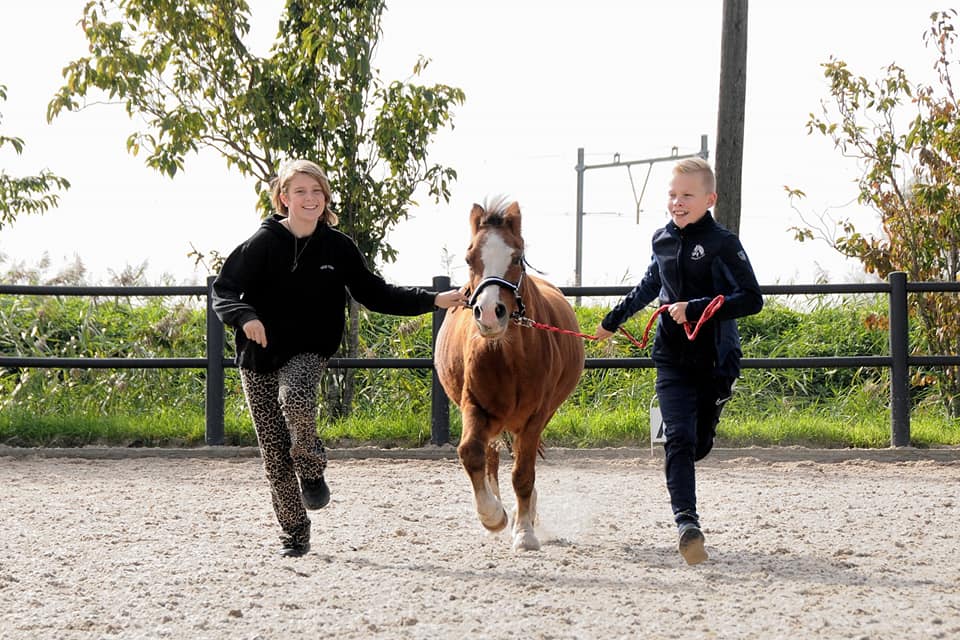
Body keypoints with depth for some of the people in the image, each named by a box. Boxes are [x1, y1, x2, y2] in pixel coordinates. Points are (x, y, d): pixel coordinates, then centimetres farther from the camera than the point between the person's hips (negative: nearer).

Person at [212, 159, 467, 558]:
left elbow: (373, 293, 10)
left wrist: (433, 300, 4)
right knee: (275, 454, 1)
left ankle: (311, 469, -8)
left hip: (308, 352, 0)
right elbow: (223, 290, -8)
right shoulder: (263, 244, -7)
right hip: (259, 357, 0)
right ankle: (294, 534, 16)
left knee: (295, 396, -35)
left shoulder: (338, 248, 1)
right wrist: (245, 316, -30)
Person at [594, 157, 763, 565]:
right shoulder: (662, 240, 7)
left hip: (714, 359, -3)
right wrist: (613, 321, 38)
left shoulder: (722, 244, -9)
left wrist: (694, 308, -22)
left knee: (700, 443, 9)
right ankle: (687, 523, -19)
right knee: (679, 437, -12)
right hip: (672, 358, 3)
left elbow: (752, 299, -16)